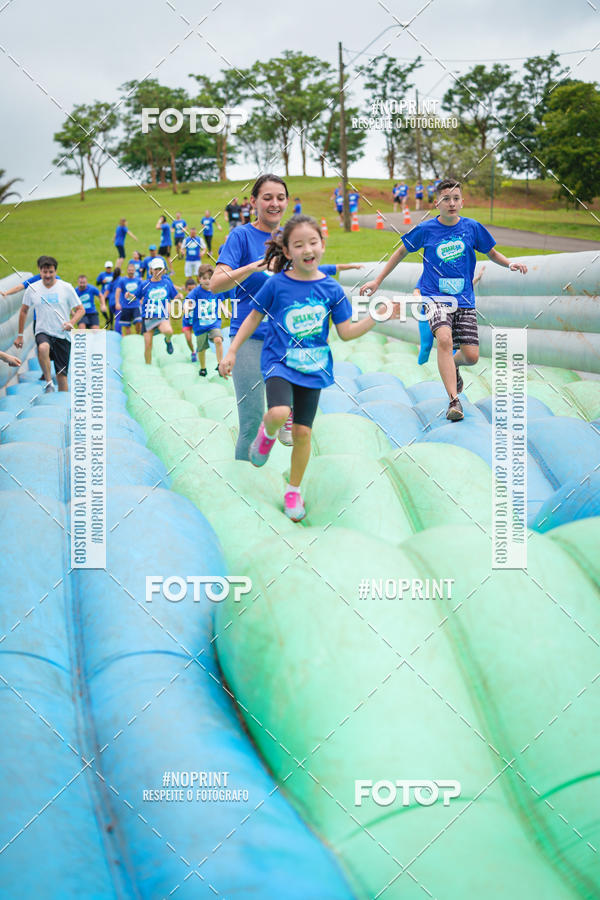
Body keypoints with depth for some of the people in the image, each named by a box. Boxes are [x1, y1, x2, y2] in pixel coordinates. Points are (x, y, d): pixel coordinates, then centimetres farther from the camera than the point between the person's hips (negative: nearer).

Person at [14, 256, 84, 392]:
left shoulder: (66, 287, -1)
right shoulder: (32, 289, 3)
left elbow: (81, 309, 2)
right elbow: (24, 311, 16)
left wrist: (71, 322, -18)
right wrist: (20, 335, 16)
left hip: (63, 335, 0)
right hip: (43, 333, 0)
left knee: (62, 375, -2)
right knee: (43, 348, -37)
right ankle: (48, 382, -23)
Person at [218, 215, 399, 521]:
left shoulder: (331, 289, -2)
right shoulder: (276, 284, -8)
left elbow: (346, 332, 0)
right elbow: (254, 317, 4)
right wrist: (232, 352, 3)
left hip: (313, 369, 2)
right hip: (279, 363, -2)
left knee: (302, 433, 5)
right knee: (280, 413, -29)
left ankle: (294, 491, 26)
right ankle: (267, 432, 9)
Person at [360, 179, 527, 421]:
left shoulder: (472, 227, 2)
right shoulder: (426, 229, -1)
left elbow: (492, 253, 16)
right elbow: (401, 251, 13)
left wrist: (510, 264, -4)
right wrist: (377, 280, 12)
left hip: (464, 299, 2)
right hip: (435, 296, -2)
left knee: (471, 356, -5)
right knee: (444, 338, -30)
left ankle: (452, 366, 34)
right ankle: (454, 401, -29)